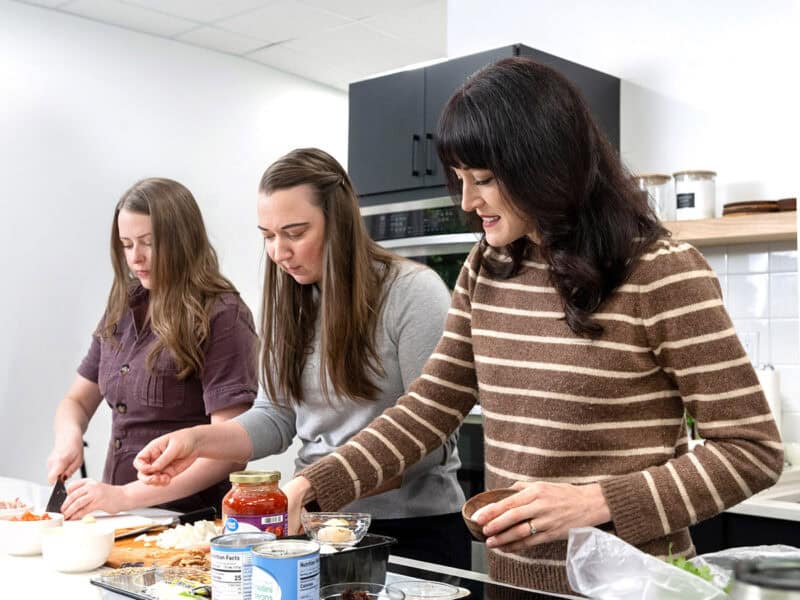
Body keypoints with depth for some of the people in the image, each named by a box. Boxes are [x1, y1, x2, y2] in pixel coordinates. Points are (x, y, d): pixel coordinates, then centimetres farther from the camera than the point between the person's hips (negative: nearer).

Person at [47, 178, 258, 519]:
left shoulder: (222, 317, -11)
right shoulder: (123, 309, 8)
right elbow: (77, 400, 18)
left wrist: (127, 496, -23)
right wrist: (69, 437, -4)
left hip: (190, 517, -6)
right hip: (120, 518, 6)